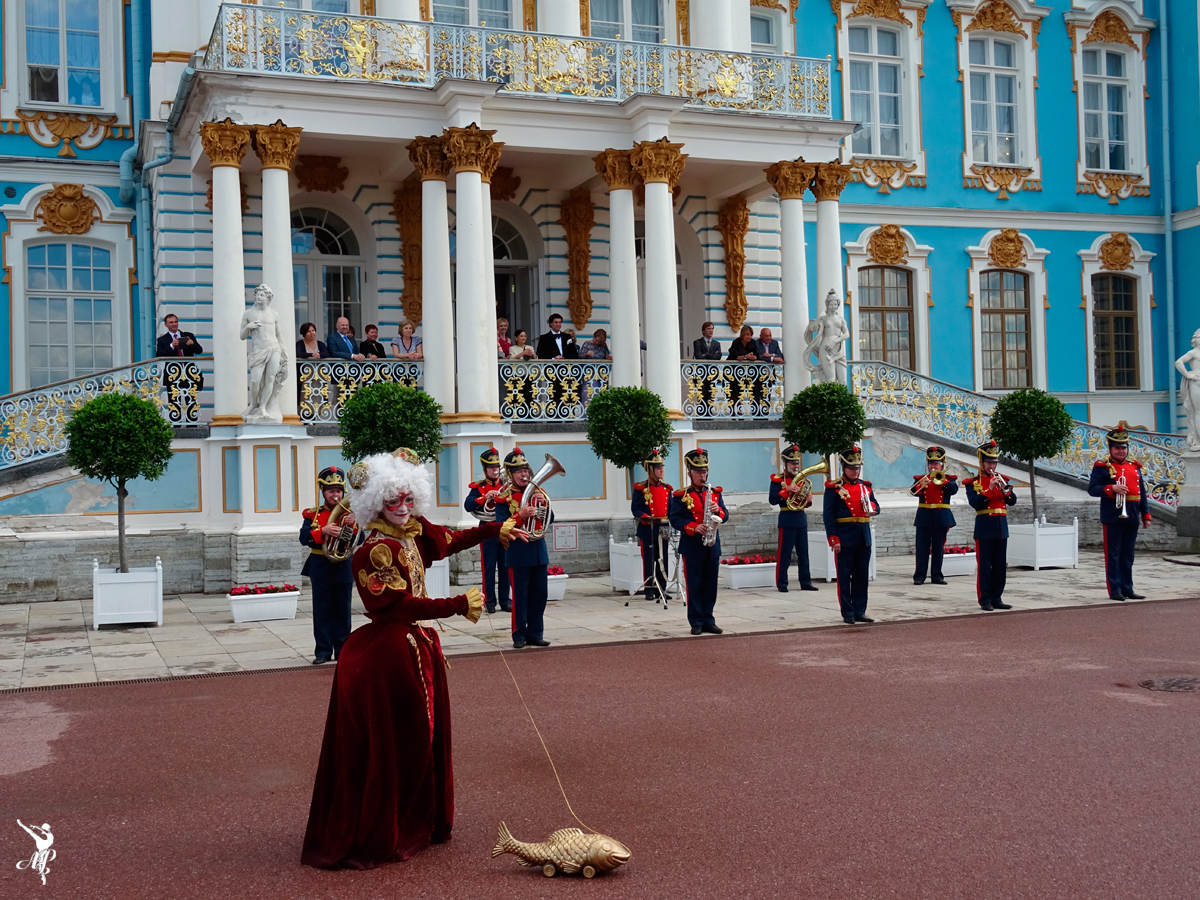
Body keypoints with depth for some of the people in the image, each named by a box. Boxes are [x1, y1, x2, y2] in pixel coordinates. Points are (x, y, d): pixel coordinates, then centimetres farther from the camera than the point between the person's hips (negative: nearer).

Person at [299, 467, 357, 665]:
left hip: (344, 567, 1)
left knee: (342, 611, 6)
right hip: (320, 567, -1)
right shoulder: (313, 514, 4)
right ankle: (323, 651, 6)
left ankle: (342, 650, 13)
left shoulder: (350, 514, 6)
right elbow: (304, 537, -9)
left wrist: (351, 525, -21)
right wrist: (323, 531, -25)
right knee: (322, 611, 1)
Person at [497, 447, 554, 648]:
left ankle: (535, 633, 16)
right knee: (519, 596, -1)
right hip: (518, 553, -5)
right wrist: (521, 515, -26)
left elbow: (550, 519, 10)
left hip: (539, 551, 5)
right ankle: (519, 636, 7)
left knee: (539, 595, 7)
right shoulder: (504, 497, -5)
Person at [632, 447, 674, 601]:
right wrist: (646, 517, -24)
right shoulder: (640, 488, -3)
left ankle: (661, 589, 15)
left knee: (663, 561, 7)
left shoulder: (666, 488, 12)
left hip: (663, 530, 5)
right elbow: (635, 509, -8)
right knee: (648, 561, -1)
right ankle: (649, 590, 6)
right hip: (647, 530, -5)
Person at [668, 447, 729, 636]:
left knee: (710, 586, 7)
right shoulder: (680, 496, -3)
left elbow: (725, 516, 9)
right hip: (692, 546, -4)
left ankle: (708, 620, 15)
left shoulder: (715, 493, 11)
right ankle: (696, 623, 5)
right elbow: (675, 519, -9)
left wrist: (718, 510, -13)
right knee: (694, 586, 0)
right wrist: (694, 528, -21)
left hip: (712, 545, 4)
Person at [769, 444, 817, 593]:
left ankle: (805, 582, 14)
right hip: (787, 520, -6)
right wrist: (787, 490, -23)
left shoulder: (803, 479, 14)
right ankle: (781, 583, 2)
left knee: (803, 553, 8)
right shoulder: (777, 480, -4)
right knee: (784, 554, -3)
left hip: (801, 520, 6)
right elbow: (772, 500, -14)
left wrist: (808, 500, -1)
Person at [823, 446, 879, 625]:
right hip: (845, 539, -5)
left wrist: (871, 507, -12)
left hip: (864, 538, 6)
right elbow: (828, 515, -9)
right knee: (844, 578, 0)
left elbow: (876, 508, 13)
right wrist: (834, 540, -15)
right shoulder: (834, 488, -5)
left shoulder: (865, 486, 12)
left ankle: (860, 611, 16)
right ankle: (847, 613, 6)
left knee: (862, 578, 9)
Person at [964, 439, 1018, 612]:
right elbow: (975, 503, -14)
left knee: (1000, 565, 7)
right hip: (984, 528, -5)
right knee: (984, 565, -4)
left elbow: (1012, 501, 5)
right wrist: (990, 489, -19)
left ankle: (997, 598, 14)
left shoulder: (1001, 480, 13)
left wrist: (1005, 490, -14)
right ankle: (985, 600, 0)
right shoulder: (973, 483, -1)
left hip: (1001, 528, 5)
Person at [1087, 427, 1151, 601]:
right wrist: (1112, 488, -24)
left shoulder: (1134, 466, 15)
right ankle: (1114, 590, 2)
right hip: (1113, 519, -5)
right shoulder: (1102, 467, -2)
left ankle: (1127, 589, 17)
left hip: (1131, 519, 6)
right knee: (1113, 556, -2)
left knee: (1127, 557, 10)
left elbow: (1142, 493, 16)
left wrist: (1146, 515, 11)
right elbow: (1092, 488, -10)